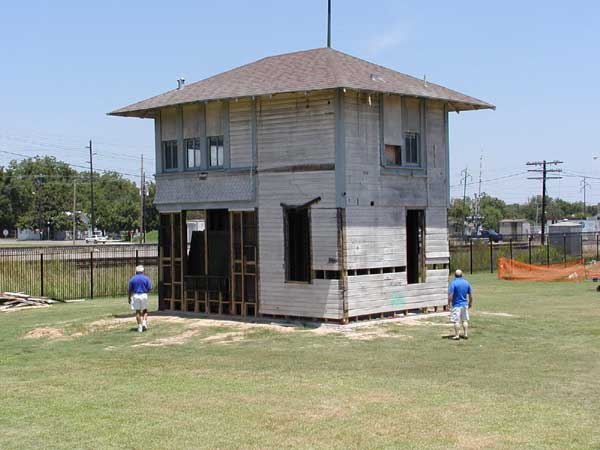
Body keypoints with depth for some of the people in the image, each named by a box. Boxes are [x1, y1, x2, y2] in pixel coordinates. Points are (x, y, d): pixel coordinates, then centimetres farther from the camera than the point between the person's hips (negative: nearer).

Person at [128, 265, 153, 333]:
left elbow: (130, 290, 2)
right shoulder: (146, 278, -1)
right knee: (145, 310, 15)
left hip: (135, 296, 1)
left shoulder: (132, 279, 1)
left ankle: (139, 326, 5)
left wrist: (129, 298, 11)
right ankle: (144, 322, -4)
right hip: (144, 295, -1)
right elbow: (150, 288, -4)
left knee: (137, 311, 6)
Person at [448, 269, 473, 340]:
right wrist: (470, 303, 20)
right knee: (465, 320, 14)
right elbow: (470, 294, 8)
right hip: (464, 304, 5)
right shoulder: (466, 282, 3)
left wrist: (449, 303, -7)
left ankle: (457, 335, 2)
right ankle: (466, 334, 15)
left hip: (456, 305, -5)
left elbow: (450, 295, -18)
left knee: (456, 321, 0)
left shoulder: (453, 283, -13)